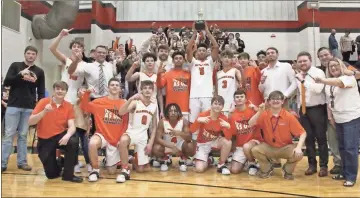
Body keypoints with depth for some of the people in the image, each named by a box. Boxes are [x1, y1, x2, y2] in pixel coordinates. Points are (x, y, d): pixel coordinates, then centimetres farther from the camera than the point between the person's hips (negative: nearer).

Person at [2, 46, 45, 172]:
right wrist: (20, 75, -15)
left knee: (23, 135, 7)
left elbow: (41, 92, 10)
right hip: (13, 105, -1)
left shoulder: (39, 71, 10)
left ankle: (22, 162, 12)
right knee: (9, 135, 0)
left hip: (29, 108, 2)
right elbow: (6, 82, -3)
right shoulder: (15, 66, 6)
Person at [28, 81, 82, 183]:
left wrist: (67, 135, -37)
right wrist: (44, 112, -31)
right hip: (44, 140, -1)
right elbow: (30, 122, -15)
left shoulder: (68, 106, -5)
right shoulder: (44, 102, -9)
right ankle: (59, 162, 33)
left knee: (74, 142, -35)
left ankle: (68, 174, -15)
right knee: (51, 174, -5)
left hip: (61, 136, 1)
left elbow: (72, 126, -14)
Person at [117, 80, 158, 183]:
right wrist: (131, 99, -38)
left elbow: (154, 127, 8)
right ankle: (125, 170, -23)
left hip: (143, 137, 3)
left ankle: (134, 161, 39)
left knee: (140, 169, 2)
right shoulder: (135, 102, -9)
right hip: (131, 132, -3)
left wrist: (150, 143, 0)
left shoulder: (154, 106, 4)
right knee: (123, 140, -41)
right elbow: (121, 112, -27)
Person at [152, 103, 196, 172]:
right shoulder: (162, 122, -19)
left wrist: (179, 133, -47)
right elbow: (158, 138, -24)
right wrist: (172, 146, -37)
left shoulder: (184, 121, -18)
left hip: (181, 145, 0)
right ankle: (165, 159, 7)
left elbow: (189, 138, -26)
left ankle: (183, 160, 3)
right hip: (167, 145, 0)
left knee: (191, 146, -32)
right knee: (155, 149, -30)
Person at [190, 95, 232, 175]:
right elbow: (192, 130, -23)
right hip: (202, 144, -2)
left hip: (215, 142, 2)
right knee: (199, 169, -19)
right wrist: (198, 120, -40)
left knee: (228, 142, -32)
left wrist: (228, 127, -39)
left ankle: (221, 165, -9)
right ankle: (207, 160, 18)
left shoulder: (223, 118, -14)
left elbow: (228, 138, -20)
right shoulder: (203, 115, -19)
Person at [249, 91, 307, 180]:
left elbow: (303, 133, -11)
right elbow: (250, 124, -18)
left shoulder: (289, 116, -11)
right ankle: (267, 169, 5)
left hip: (285, 148, -1)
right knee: (255, 150, -26)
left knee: (298, 154, -29)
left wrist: (298, 147, -27)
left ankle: (287, 170, 7)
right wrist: (259, 111, -26)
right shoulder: (264, 115, -7)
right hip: (268, 147, 1)